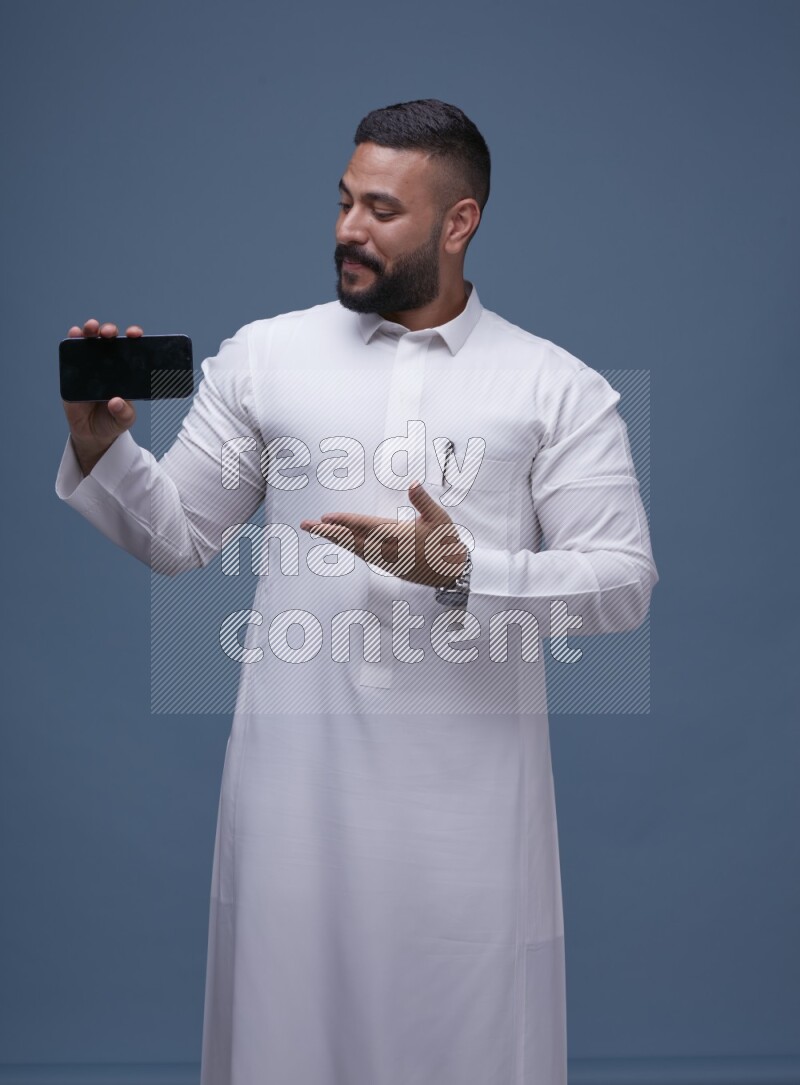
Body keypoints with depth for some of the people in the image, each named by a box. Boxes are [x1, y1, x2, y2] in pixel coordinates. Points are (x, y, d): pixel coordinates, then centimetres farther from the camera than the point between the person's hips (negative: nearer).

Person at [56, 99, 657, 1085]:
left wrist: (464, 571, -17)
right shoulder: (262, 356, 8)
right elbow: (177, 538, 10)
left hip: (468, 784, -1)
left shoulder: (558, 388, 2)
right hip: (296, 772, 2)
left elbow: (624, 582, -3)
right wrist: (102, 451, -8)